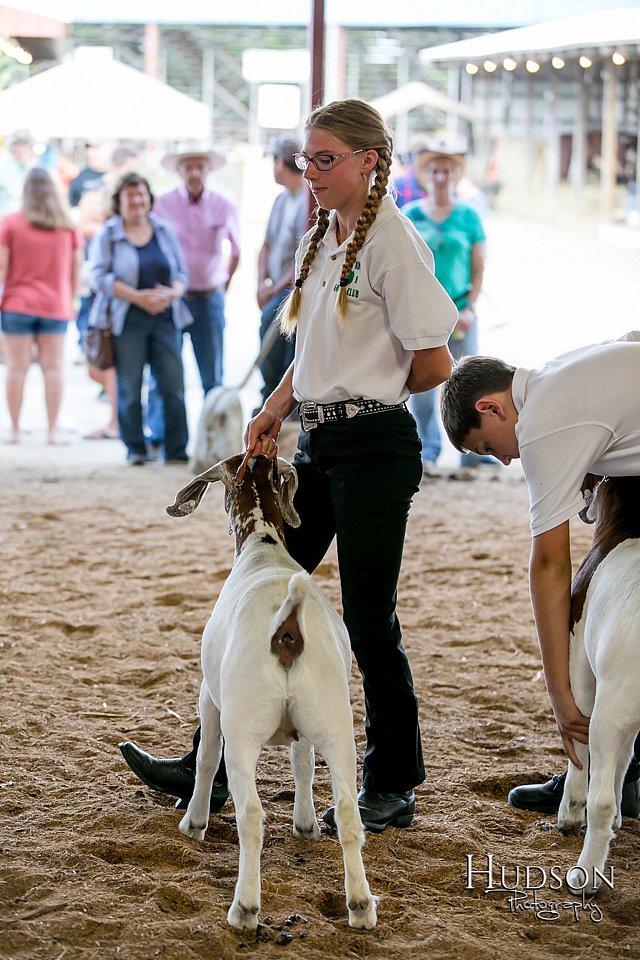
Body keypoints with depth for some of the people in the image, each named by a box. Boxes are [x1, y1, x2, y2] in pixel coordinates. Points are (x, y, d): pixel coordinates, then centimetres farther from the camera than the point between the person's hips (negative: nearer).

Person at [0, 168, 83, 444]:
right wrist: (70, 299, 17)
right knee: (53, 367, 4)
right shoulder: (68, 226, 4)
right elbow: (76, 269, 7)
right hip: (56, 307, 2)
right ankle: (53, 430, 1)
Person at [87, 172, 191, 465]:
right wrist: (137, 296, -16)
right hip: (127, 320, -3)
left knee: (174, 386, -1)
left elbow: (181, 272, 12)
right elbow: (99, 276, -7)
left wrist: (172, 293, -10)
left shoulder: (164, 230, 12)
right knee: (130, 388, 0)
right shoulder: (107, 234, 1)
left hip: (165, 318, 3)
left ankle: (177, 449, 6)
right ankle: (135, 450, 10)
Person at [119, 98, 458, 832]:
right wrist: (275, 408, 7)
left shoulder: (392, 242, -13)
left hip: (374, 447, -9)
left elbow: (434, 365, -14)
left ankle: (393, 786, 13)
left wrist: (368, 393, 2)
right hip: (317, 443, 9)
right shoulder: (319, 240, 13)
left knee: (368, 619, -2)